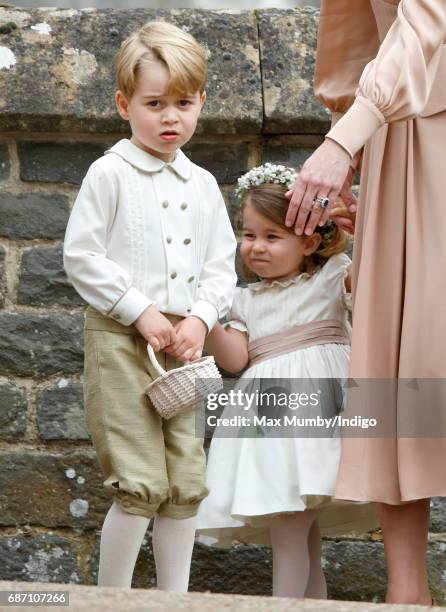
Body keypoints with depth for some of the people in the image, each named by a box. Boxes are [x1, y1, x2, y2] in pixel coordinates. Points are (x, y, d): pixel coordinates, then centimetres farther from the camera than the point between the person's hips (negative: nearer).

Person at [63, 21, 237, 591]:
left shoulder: (202, 185, 13)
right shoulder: (110, 173, -3)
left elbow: (221, 266, 14)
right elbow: (80, 256, -8)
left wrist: (200, 317, -5)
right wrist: (141, 313, -13)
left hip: (183, 346, 6)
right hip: (120, 340, -6)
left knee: (185, 484, 7)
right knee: (140, 484, -10)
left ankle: (175, 597, 18)